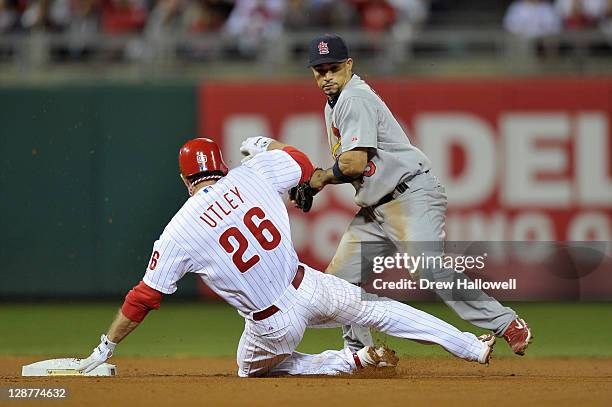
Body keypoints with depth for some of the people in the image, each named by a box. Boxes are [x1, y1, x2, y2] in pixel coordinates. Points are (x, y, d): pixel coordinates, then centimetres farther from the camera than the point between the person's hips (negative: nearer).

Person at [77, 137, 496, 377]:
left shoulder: (179, 232, -8)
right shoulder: (250, 176, -3)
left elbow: (144, 297, -7)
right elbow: (303, 164, 16)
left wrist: (105, 349, 1)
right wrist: (265, 145, 35)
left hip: (273, 323, -2)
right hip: (309, 288, 2)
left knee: (253, 368, 28)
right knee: (376, 307, 25)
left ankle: (354, 360, 11)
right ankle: (473, 348, 26)